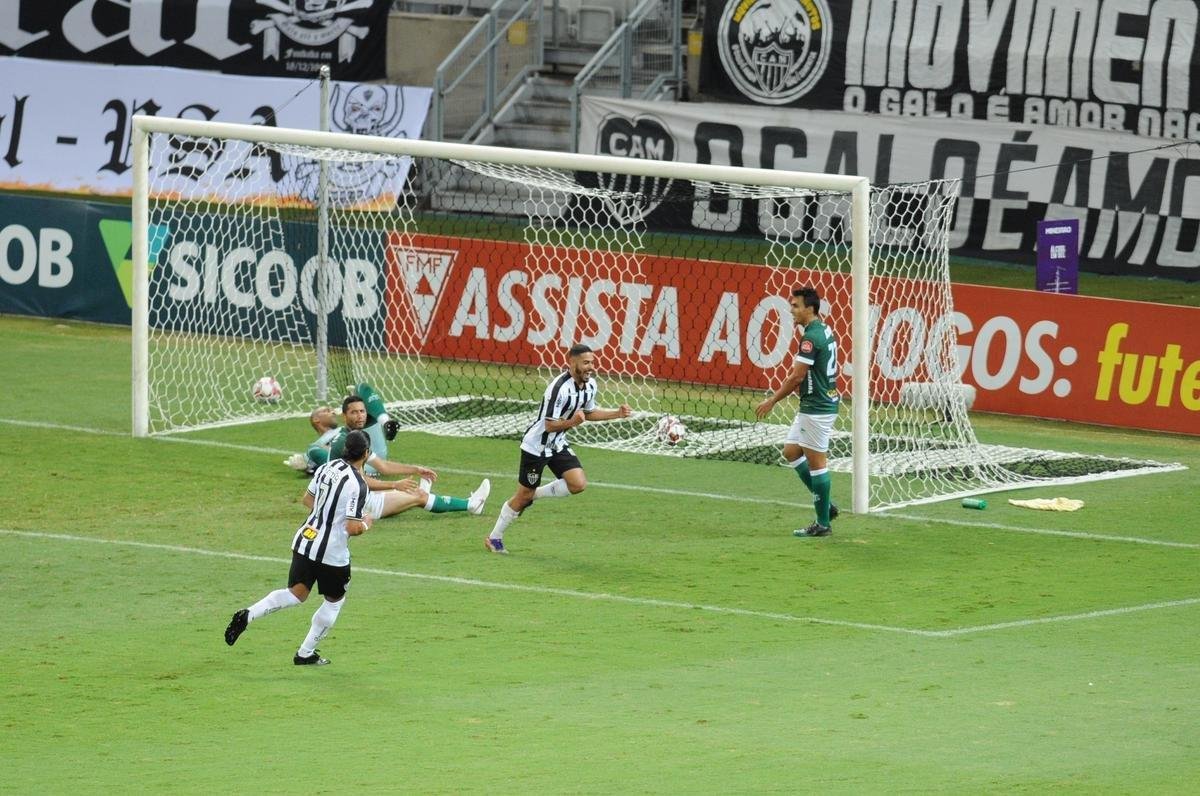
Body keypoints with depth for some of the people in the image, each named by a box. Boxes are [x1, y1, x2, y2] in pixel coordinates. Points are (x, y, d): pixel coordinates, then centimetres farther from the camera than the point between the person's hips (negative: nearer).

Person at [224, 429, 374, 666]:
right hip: (332, 553, -6)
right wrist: (366, 523, 0)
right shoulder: (357, 485, -20)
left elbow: (308, 499, 17)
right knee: (334, 600, 16)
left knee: (296, 593, 14)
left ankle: (248, 615, -7)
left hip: (305, 540, 6)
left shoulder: (327, 467, 3)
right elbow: (353, 528, -21)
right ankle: (305, 653, 21)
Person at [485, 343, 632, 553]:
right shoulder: (559, 388, -29)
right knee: (523, 496, 1)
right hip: (536, 446, -7)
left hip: (558, 445, 7)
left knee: (578, 484, -11)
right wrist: (571, 422, -43)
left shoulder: (590, 385, -3)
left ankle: (535, 494, 12)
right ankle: (494, 538, 19)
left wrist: (617, 413, 5)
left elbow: (589, 412, 16)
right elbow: (550, 425, -26)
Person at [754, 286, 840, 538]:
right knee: (791, 451, 15)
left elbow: (797, 377, -19)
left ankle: (823, 524, 3)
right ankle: (825, 504, 18)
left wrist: (772, 401, -10)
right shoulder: (824, 331, 11)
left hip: (817, 408, -10)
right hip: (811, 406, 10)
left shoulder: (811, 337, -19)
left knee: (816, 461, -3)